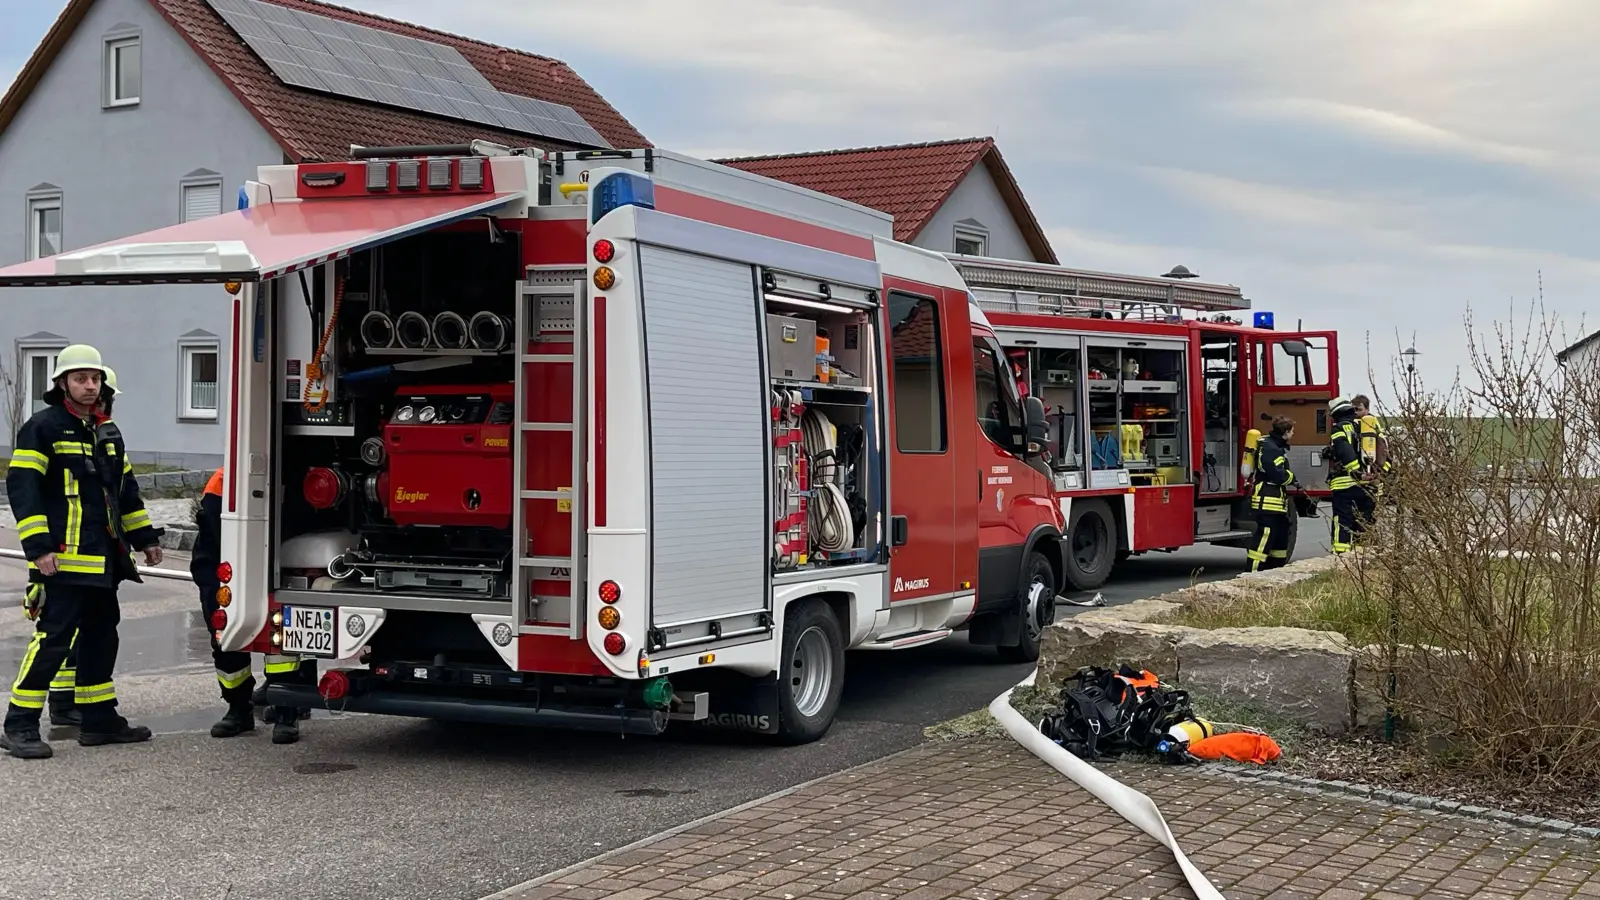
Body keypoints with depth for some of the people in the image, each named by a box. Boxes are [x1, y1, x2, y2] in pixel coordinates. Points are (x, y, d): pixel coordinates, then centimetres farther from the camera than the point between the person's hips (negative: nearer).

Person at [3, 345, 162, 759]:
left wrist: (144, 537, 21)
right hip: (65, 559, -8)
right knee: (53, 637, -12)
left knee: (101, 636, 13)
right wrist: (38, 546, -21)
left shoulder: (107, 430, 16)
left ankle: (98, 720, 23)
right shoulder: (42, 427, -7)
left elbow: (125, 488, 24)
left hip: (104, 559, 8)